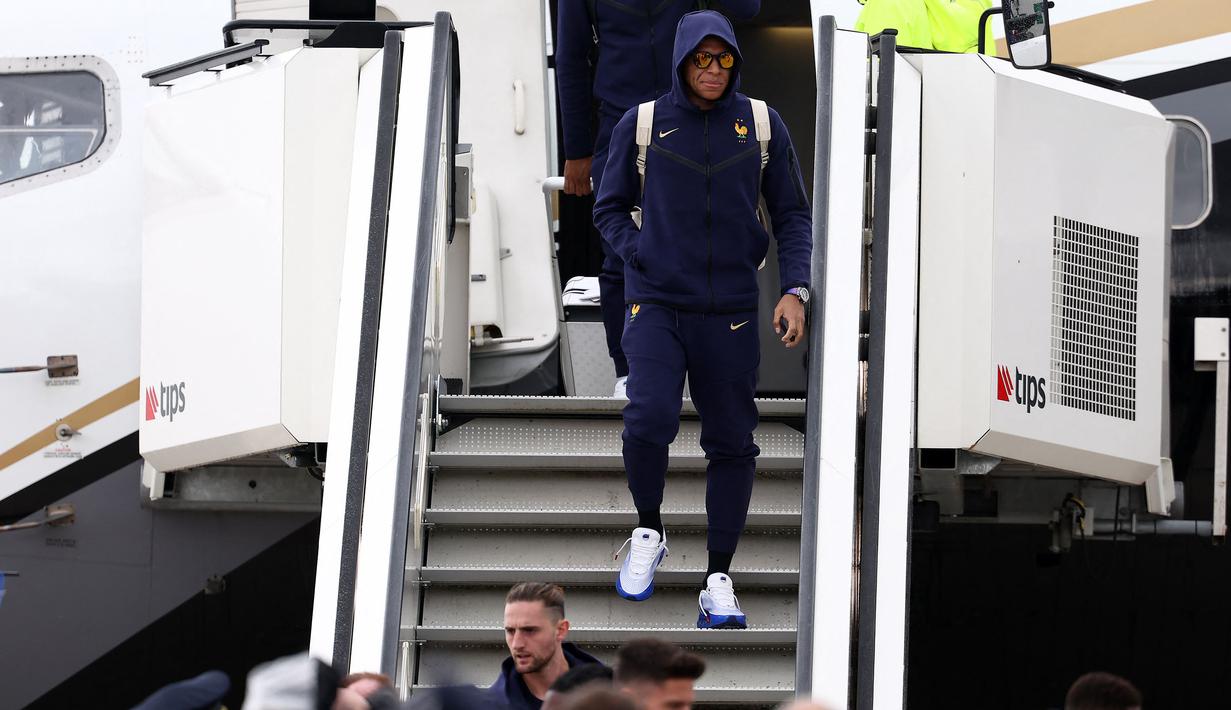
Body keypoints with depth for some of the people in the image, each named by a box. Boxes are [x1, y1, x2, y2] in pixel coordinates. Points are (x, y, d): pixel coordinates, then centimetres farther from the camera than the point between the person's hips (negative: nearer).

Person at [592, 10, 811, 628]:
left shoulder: (762, 125, 3)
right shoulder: (642, 125, 0)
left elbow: (792, 216, 7)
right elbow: (610, 208, 12)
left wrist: (795, 291, -6)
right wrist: (640, 258, -5)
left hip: (729, 312, 2)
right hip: (655, 305, -1)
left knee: (732, 443, 1)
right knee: (650, 417, -21)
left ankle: (719, 583, 9)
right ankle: (648, 533, 4)